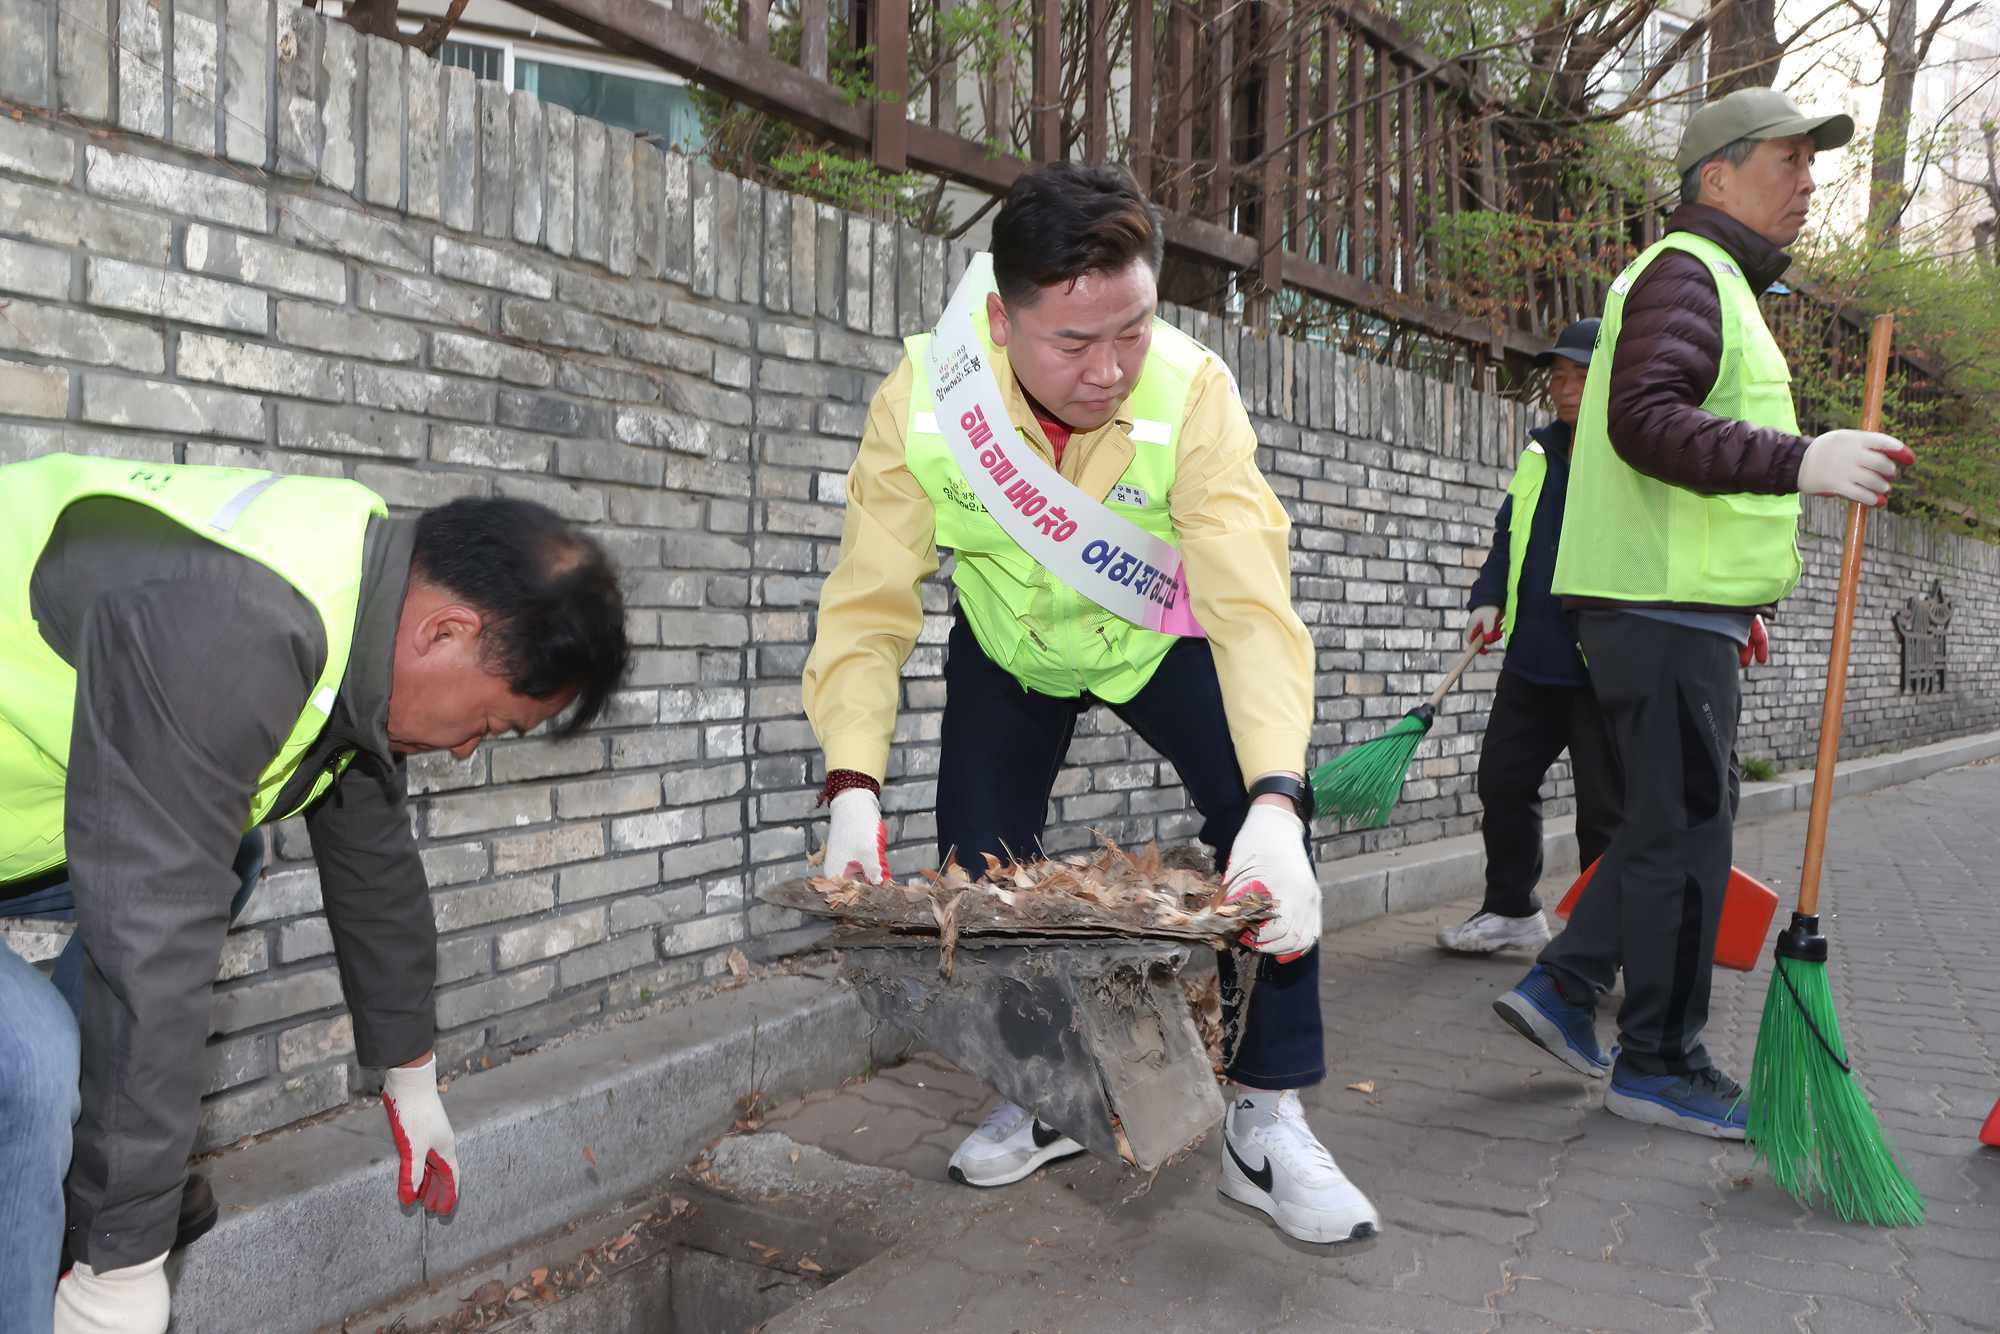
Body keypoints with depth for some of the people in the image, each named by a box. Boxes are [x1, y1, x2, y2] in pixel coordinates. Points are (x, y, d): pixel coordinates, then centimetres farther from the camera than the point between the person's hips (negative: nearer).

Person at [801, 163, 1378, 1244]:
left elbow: (1252, 606, -39)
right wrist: (852, 786, -42)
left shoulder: (1193, 392, -34)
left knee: (1260, 810, -21)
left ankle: (1267, 1122, -7)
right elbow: (868, 609, -28)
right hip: (1006, 646, 2)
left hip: (1156, 635, -1)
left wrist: (1276, 802, -52)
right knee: (977, 860, -6)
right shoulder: (920, 401, -30)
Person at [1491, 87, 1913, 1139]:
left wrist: (1739, 599, 28)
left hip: (1678, 607, 11)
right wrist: (1797, 459, -34)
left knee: (1681, 819, 14)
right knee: (1684, 830, -4)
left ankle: (1561, 986, 19)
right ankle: (1658, 1064, 6)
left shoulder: (1720, 285, 26)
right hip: (1661, 609, -11)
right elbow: (1645, 421, -26)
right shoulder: (1684, 274, -8)